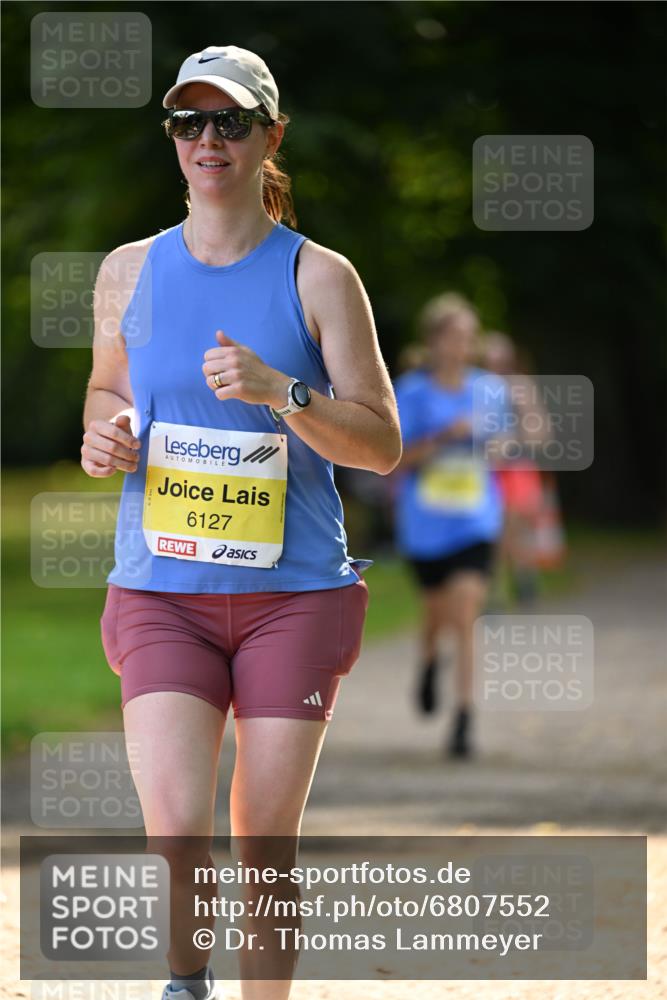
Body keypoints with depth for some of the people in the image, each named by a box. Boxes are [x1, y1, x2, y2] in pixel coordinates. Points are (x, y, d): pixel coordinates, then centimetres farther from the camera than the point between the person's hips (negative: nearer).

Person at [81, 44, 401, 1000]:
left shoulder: (318, 277, -1)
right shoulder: (130, 272, 8)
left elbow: (382, 443, -3)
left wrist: (281, 391, -20)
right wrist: (103, 433, 2)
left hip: (295, 592, -1)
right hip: (161, 592, 1)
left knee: (265, 844, 1)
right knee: (177, 826, -15)